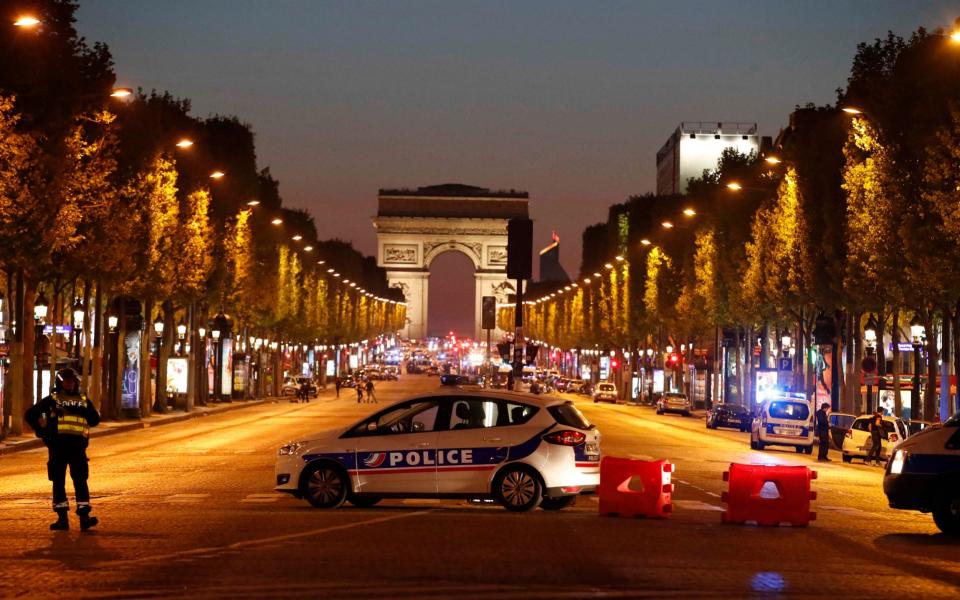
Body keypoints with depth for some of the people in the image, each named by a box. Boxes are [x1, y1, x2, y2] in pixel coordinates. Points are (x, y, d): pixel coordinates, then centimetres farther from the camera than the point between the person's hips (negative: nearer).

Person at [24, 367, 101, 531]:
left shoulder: (83, 401, 17)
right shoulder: (52, 400, 10)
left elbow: (95, 419, 25)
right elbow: (30, 415, 12)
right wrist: (42, 431, 7)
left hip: (77, 445, 1)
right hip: (57, 445, -1)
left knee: (80, 480, -5)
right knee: (58, 481, 2)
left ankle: (84, 516, -7)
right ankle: (62, 518, 6)